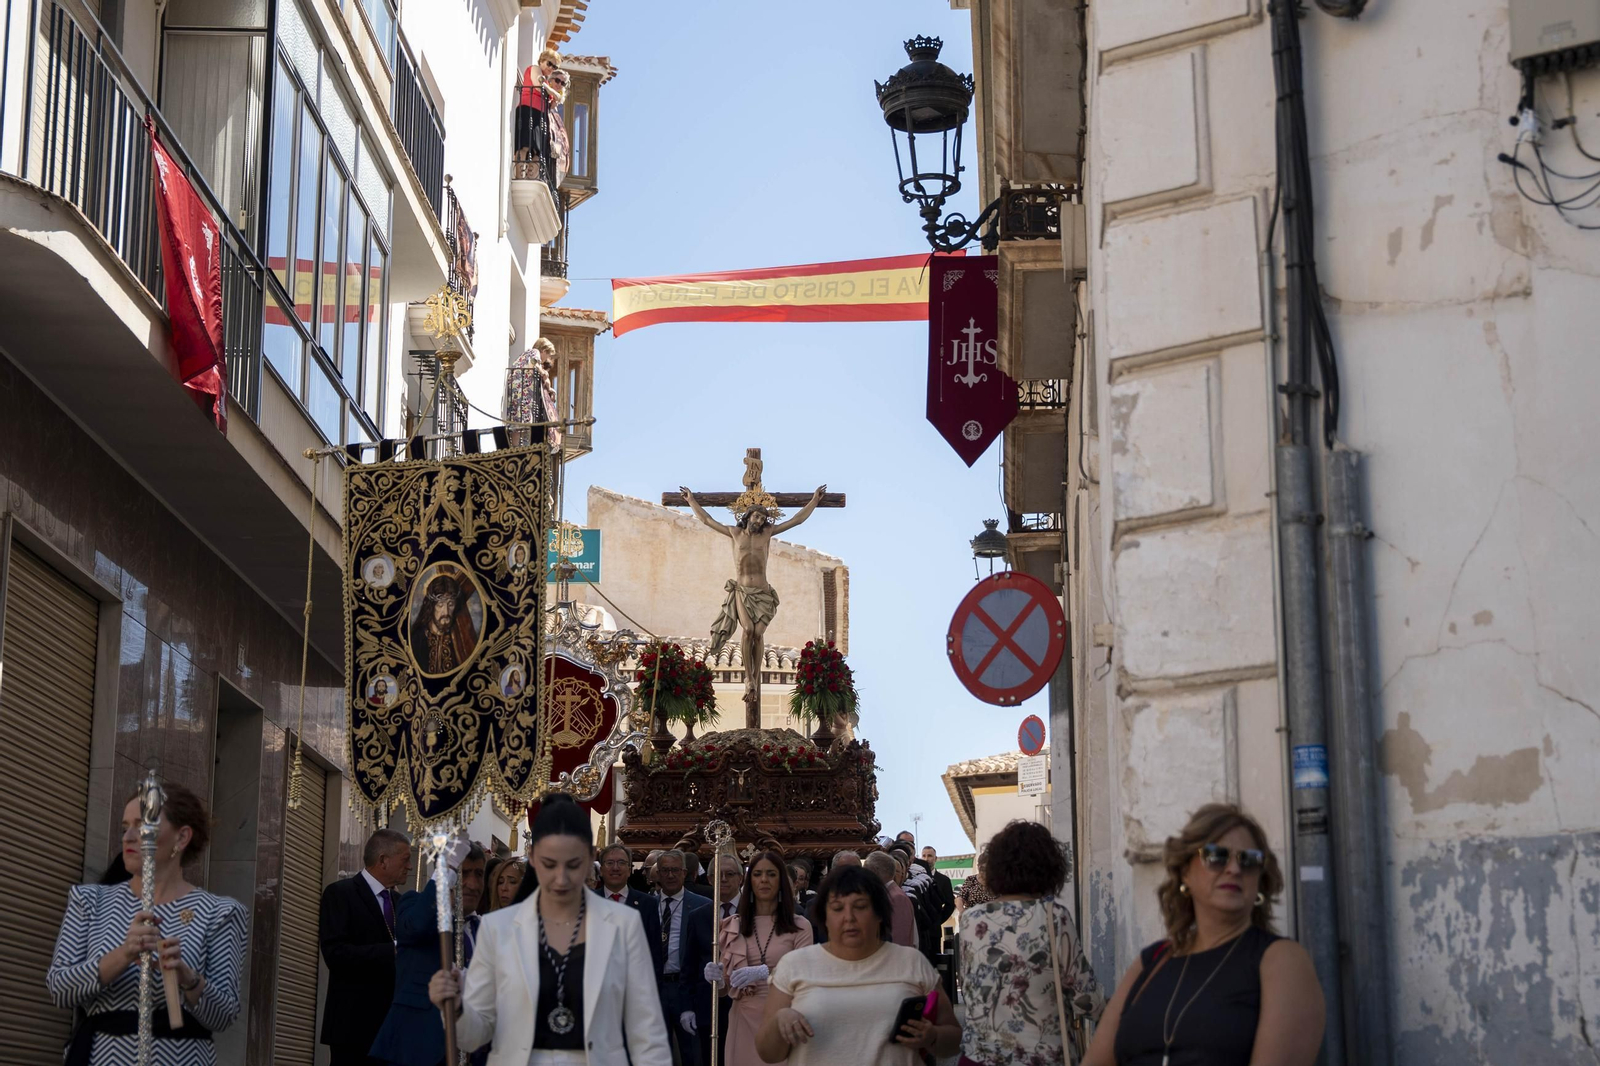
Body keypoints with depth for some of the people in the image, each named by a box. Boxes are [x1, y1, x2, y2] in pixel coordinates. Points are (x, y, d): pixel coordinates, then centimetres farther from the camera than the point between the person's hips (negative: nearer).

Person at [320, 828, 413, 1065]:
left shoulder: (399, 901, 16)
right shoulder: (340, 894, -6)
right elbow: (335, 953, -17)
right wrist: (393, 951, -22)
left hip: (393, 1021, 6)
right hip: (354, 1021, -6)